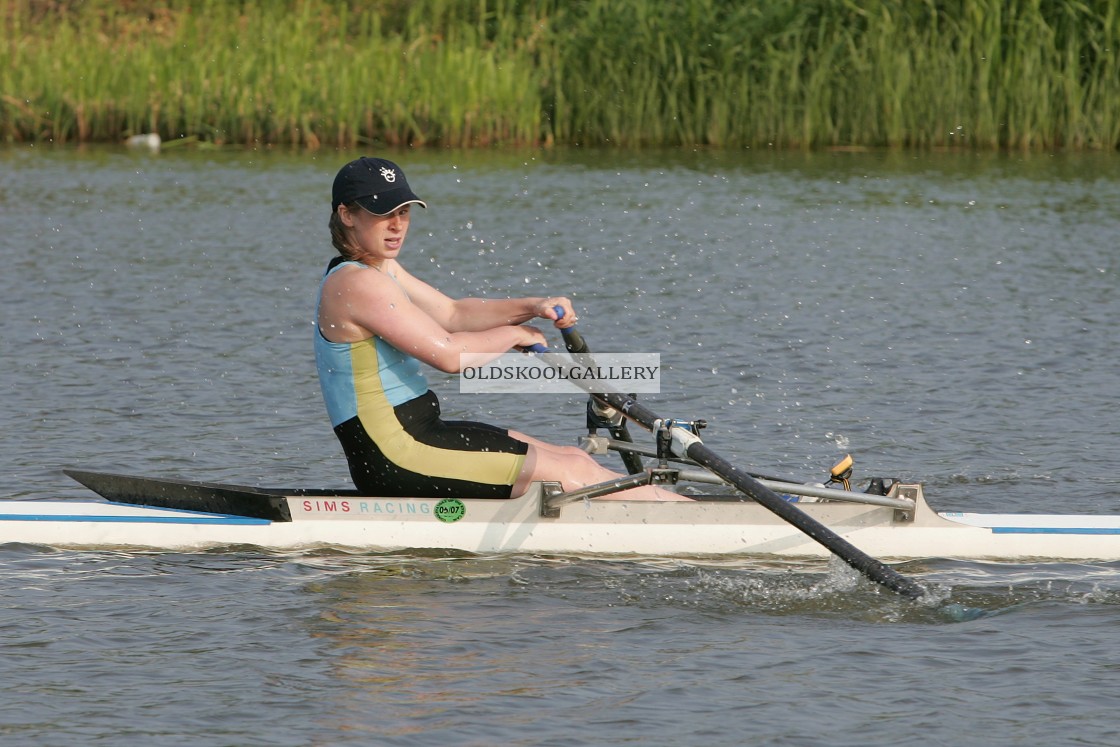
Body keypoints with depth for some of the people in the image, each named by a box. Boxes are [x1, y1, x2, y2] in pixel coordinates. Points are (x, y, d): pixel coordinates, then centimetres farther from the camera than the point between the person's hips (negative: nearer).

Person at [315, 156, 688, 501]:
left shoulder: (382, 270, 14)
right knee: (572, 473, -7)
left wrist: (534, 307, 4)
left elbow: (452, 313, 18)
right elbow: (450, 354, -21)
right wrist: (515, 334, -3)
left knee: (571, 458, 10)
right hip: (396, 456, -10)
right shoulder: (356, 284, -19)